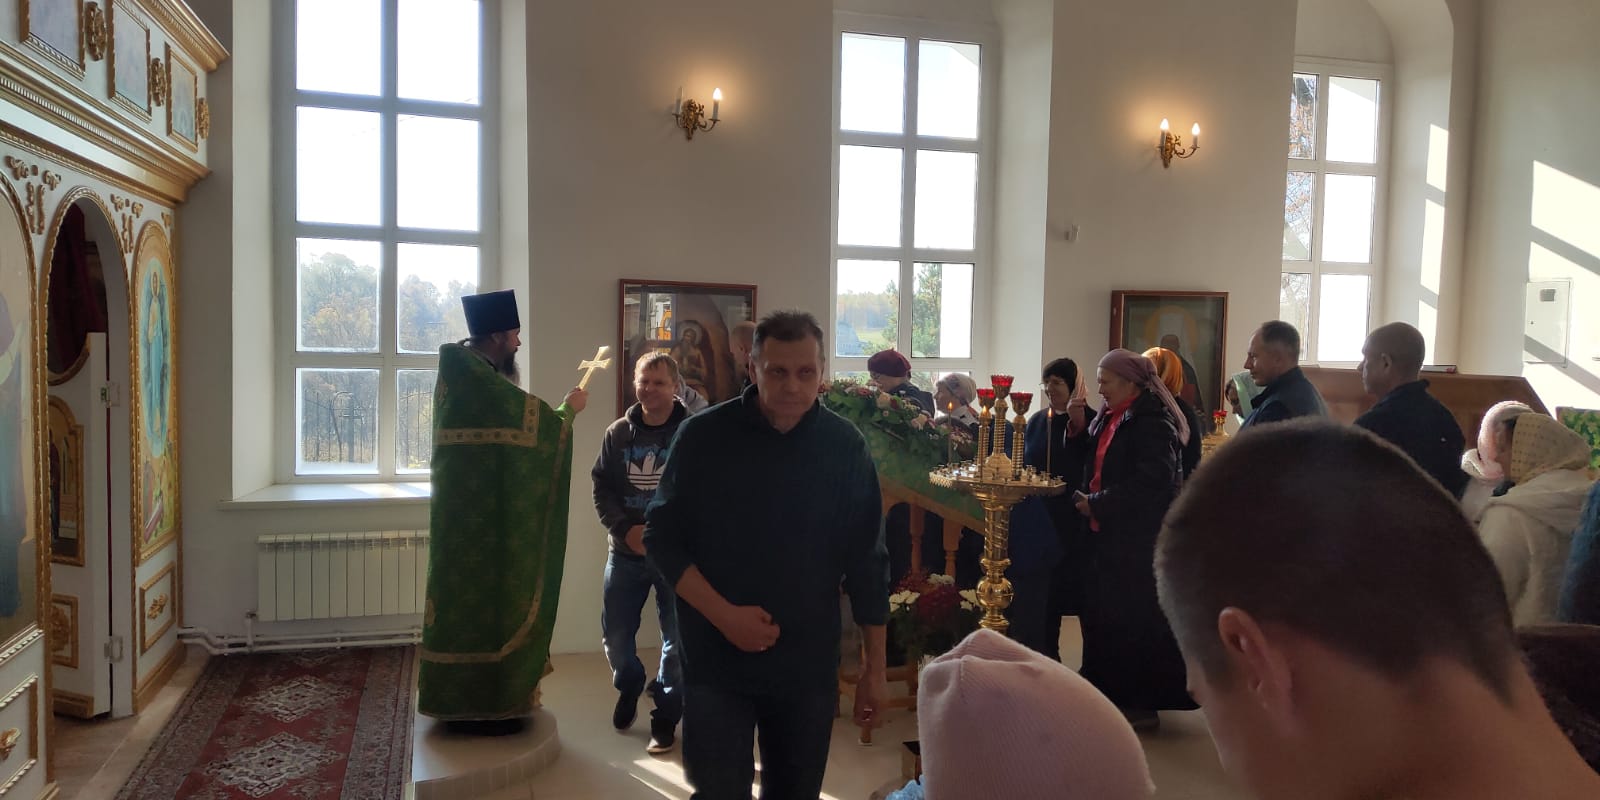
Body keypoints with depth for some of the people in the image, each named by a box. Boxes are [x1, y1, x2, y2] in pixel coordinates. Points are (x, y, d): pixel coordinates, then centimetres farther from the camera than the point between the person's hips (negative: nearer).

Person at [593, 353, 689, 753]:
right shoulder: (618, 433, 4)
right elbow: (601, 488, 5)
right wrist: (625, 529, -11)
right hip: (625, 553, 3)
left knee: (677, 641, 4)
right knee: (615, 636, 11)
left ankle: (666, 715, 23)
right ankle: (629, 686, 41)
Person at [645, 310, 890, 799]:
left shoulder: (845, 446, -2)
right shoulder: (704, 437, -7)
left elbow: (867, 562, 2)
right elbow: (662, 538, -3)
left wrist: (875, 667, 3)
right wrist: (723, 616, -16)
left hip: (809, 667, 2)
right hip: (717, 663, -2)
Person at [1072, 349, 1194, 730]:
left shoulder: (1152, 422, -15)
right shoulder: (1110, 418, 13)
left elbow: (1152, 482, -24)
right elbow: (1096, 468, 20)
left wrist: (1098, 504, -18)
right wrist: (1082, 497, -1)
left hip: (1141, 540, -9)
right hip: (1111, 535, 9)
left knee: (1133, 618, -3)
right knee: (1104, 614, 12)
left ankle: (1143, 705, 9)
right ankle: (1116, 695, 24)